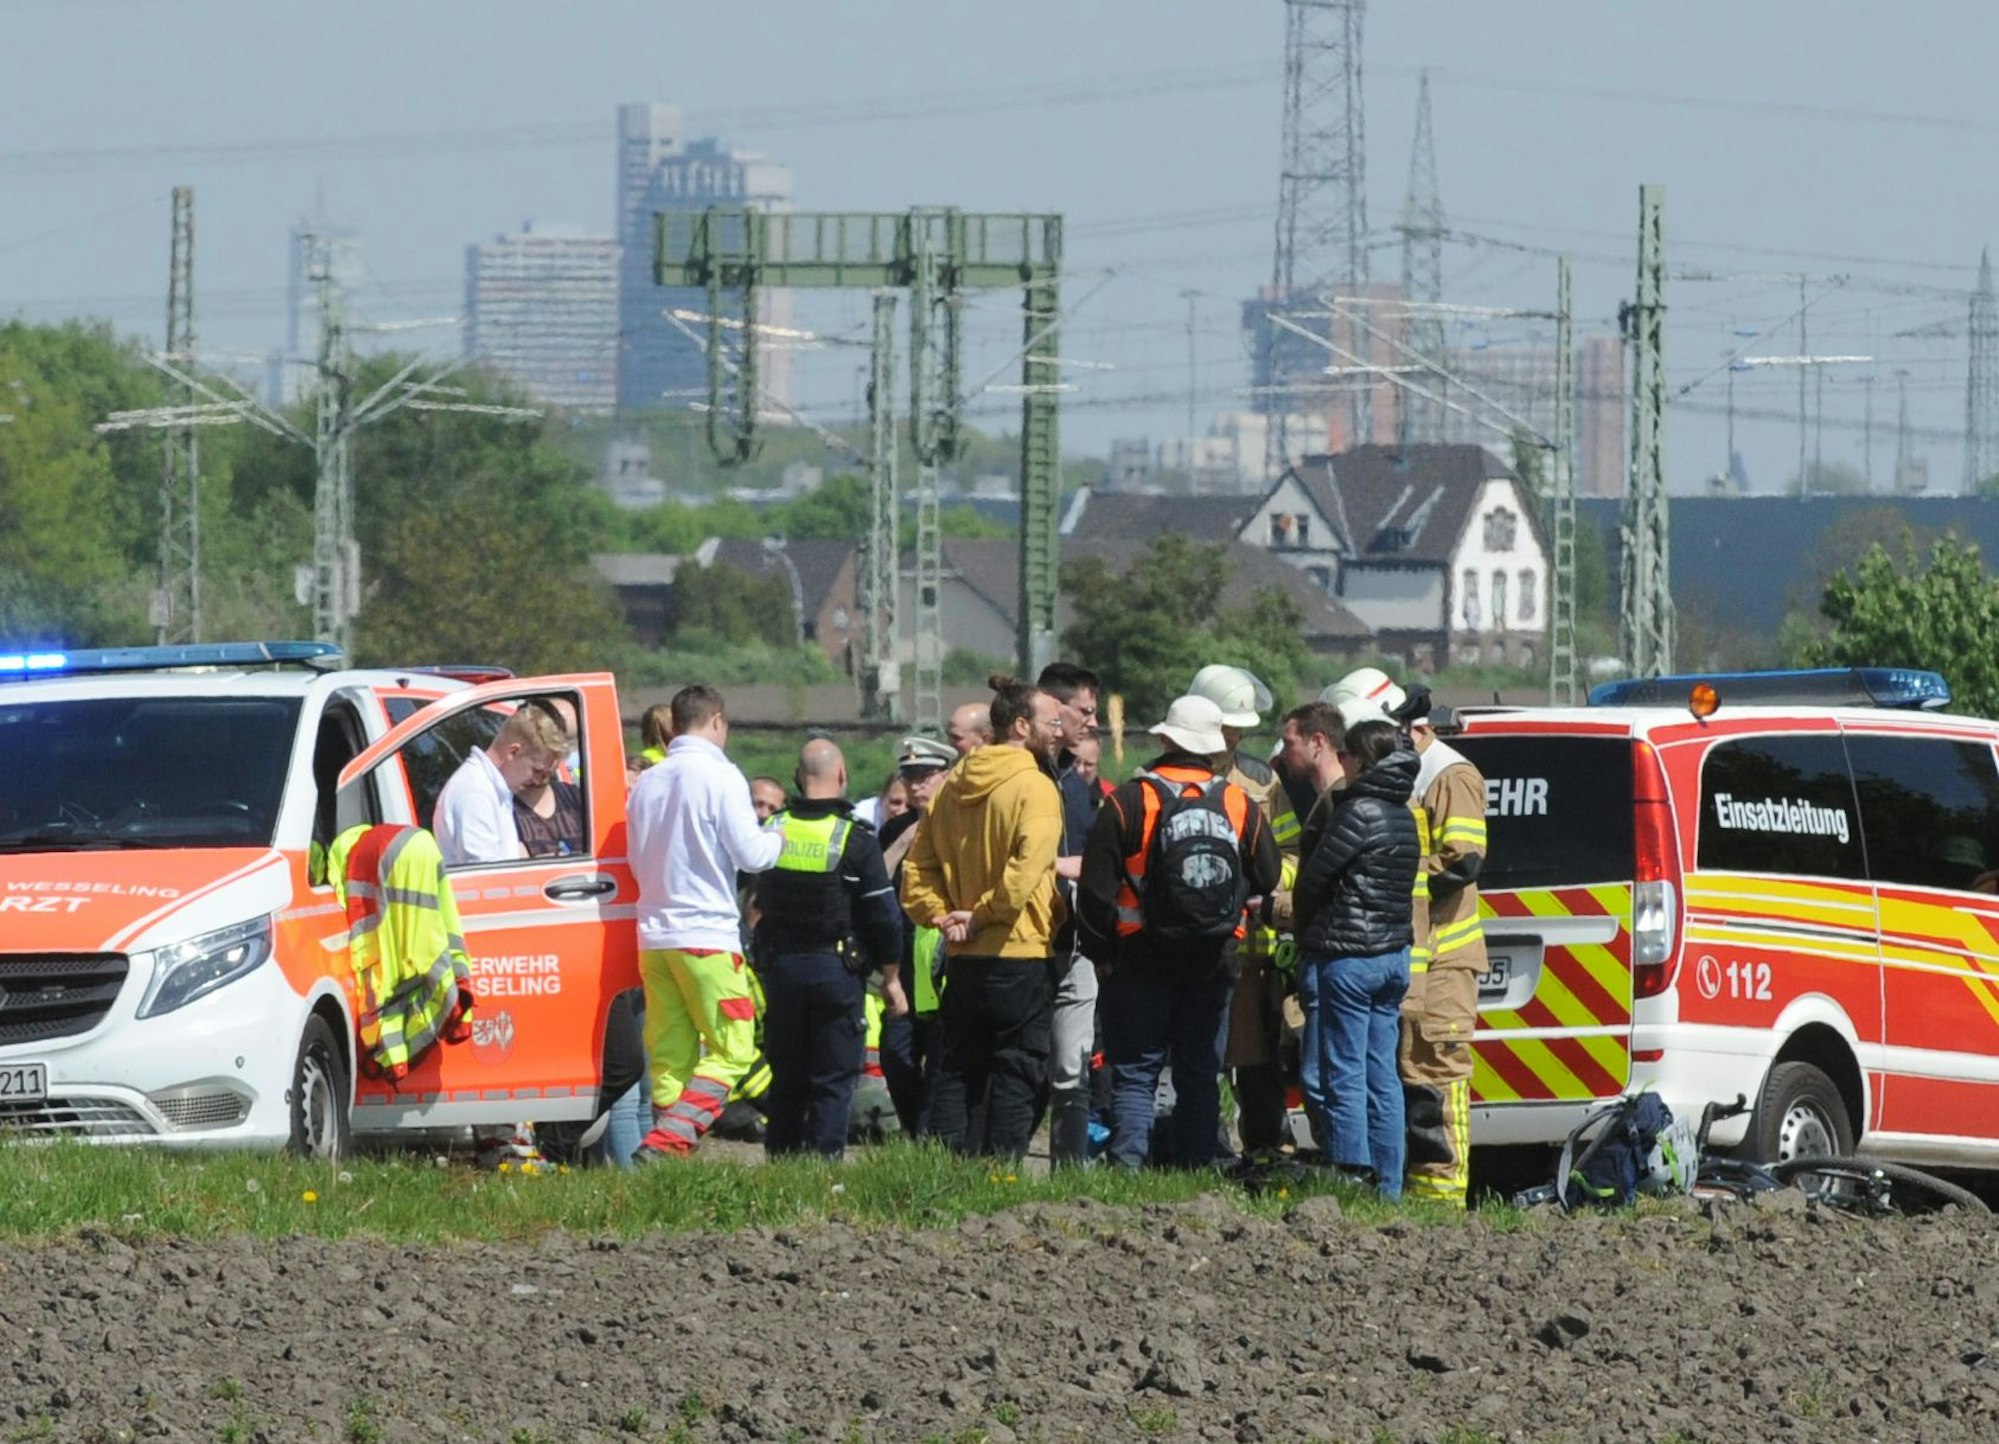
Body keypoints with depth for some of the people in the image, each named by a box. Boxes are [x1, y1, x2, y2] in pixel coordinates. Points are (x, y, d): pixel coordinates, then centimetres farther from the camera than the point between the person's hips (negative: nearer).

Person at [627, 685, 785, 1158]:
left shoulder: (647, 782, 12)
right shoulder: (720, 776, -8)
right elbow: (749, 854, -10)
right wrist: (777, 838, 10)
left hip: (653, 936, 7)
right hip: (705, 932, -7)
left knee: (670, 1057, 9)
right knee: (732, 1051, -3)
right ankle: (666, 1143, -20)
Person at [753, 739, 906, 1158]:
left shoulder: (772, 830, 3)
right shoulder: (856, 839, -10)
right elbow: (883, 916, -8)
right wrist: (891, 978, 1)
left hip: (780, 966, 4)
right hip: (836, 967, -4)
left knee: (785, 1079, 12)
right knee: (833, 1081, 0)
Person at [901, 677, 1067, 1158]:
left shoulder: (954, 786, 11)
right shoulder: (1034, 788, -11)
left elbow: (918, 867, 10)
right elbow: (1025, 871, -24)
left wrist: (943, 915, 3)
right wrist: (983, 917, -13)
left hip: (963, 958, 6)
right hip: (1021, 956, -6)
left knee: (959, 1069, 11)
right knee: (1015, 1076, 0)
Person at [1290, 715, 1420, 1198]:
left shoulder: (1359, 813, -14)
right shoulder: (1403, 815, 12)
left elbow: (1313, 879, -12)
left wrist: (1304, 924, 7)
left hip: (1349, 956, -9)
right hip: (1393, 954, 9)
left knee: (1343, 1076, -6)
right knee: (1383, 1077, 10)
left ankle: (1352, 1176, -10)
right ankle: (1388, 1188, 11)